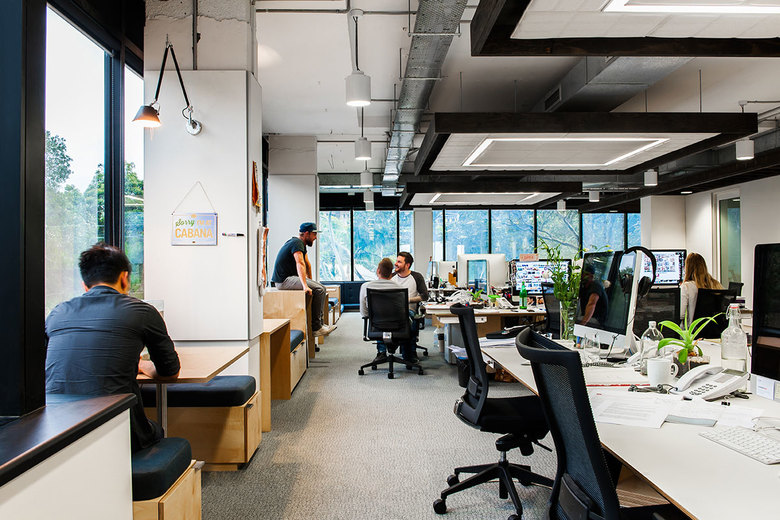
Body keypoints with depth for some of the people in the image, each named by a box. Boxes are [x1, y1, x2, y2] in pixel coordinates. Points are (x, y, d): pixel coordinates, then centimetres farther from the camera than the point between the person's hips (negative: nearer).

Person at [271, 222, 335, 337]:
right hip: (284, 280, -11)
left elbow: (307, 264, 26)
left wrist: (310, 281, 27)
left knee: (321, 288, 9)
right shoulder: (297, 243, -17)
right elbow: (300, 264, -31)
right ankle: (316, 327, -17)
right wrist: (305, 286, -40)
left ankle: (319, 323, 8)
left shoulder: (302, 244, 16)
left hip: (290, 277, 11)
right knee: (319, 289, -21)